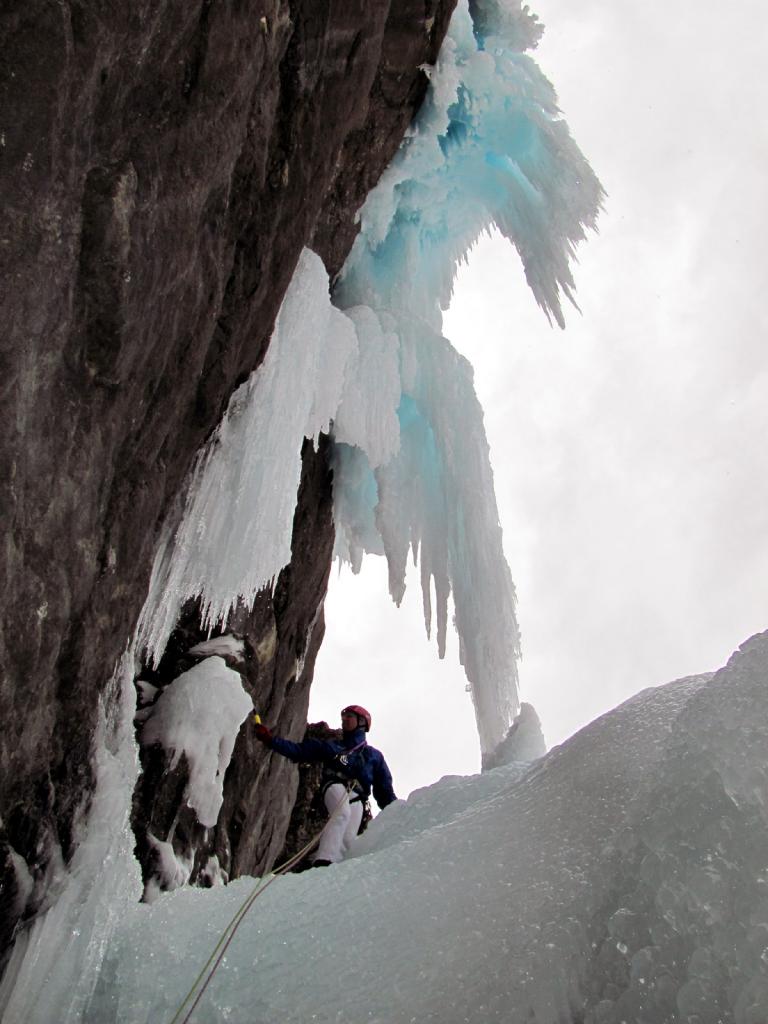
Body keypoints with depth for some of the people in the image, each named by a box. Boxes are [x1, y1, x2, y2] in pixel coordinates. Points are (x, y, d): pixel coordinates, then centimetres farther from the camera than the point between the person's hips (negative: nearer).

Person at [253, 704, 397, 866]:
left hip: (356, 798, 1)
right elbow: (298, 751, 20)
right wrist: (269, 739, 9)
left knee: (347, 840, -26)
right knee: (343, 813, -35)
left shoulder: (374, 755, 28)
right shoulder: (331, 746, 28)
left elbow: (384, 789, 22)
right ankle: (323, 863, -49)